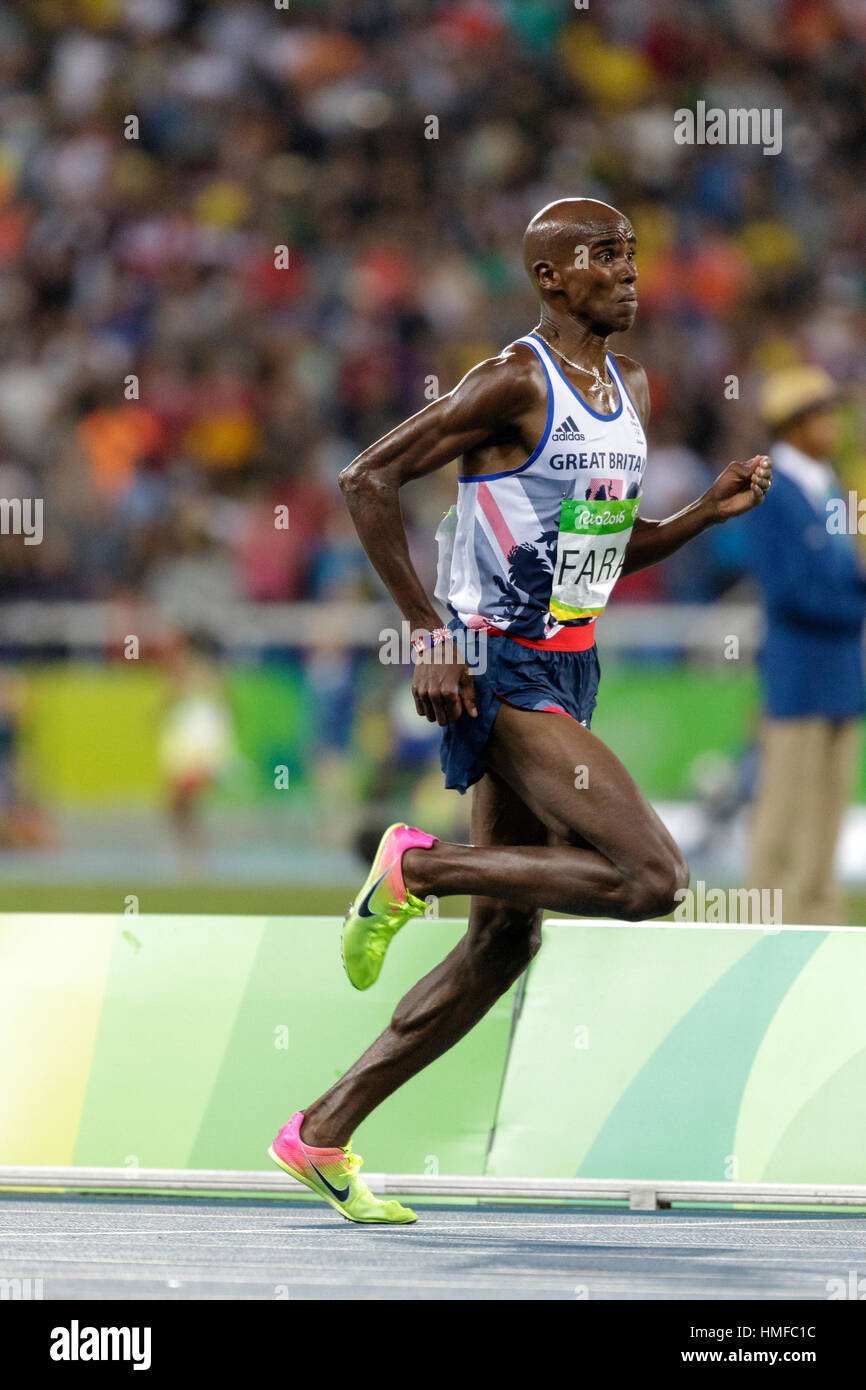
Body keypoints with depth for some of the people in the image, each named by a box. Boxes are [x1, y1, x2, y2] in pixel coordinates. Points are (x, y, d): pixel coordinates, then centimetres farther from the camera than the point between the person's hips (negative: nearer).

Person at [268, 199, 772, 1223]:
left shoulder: (631, 389, 14)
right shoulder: (514, 382, -13)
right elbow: (368, 480, -15)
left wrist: (712, 509, 7)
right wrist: (425, 629, -20)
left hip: (565, 671, 9)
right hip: (501, 672, -9)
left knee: (503, 941, 9)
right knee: (651, 878, -20)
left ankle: (322, 1136, 15)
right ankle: (417, 869, -6)